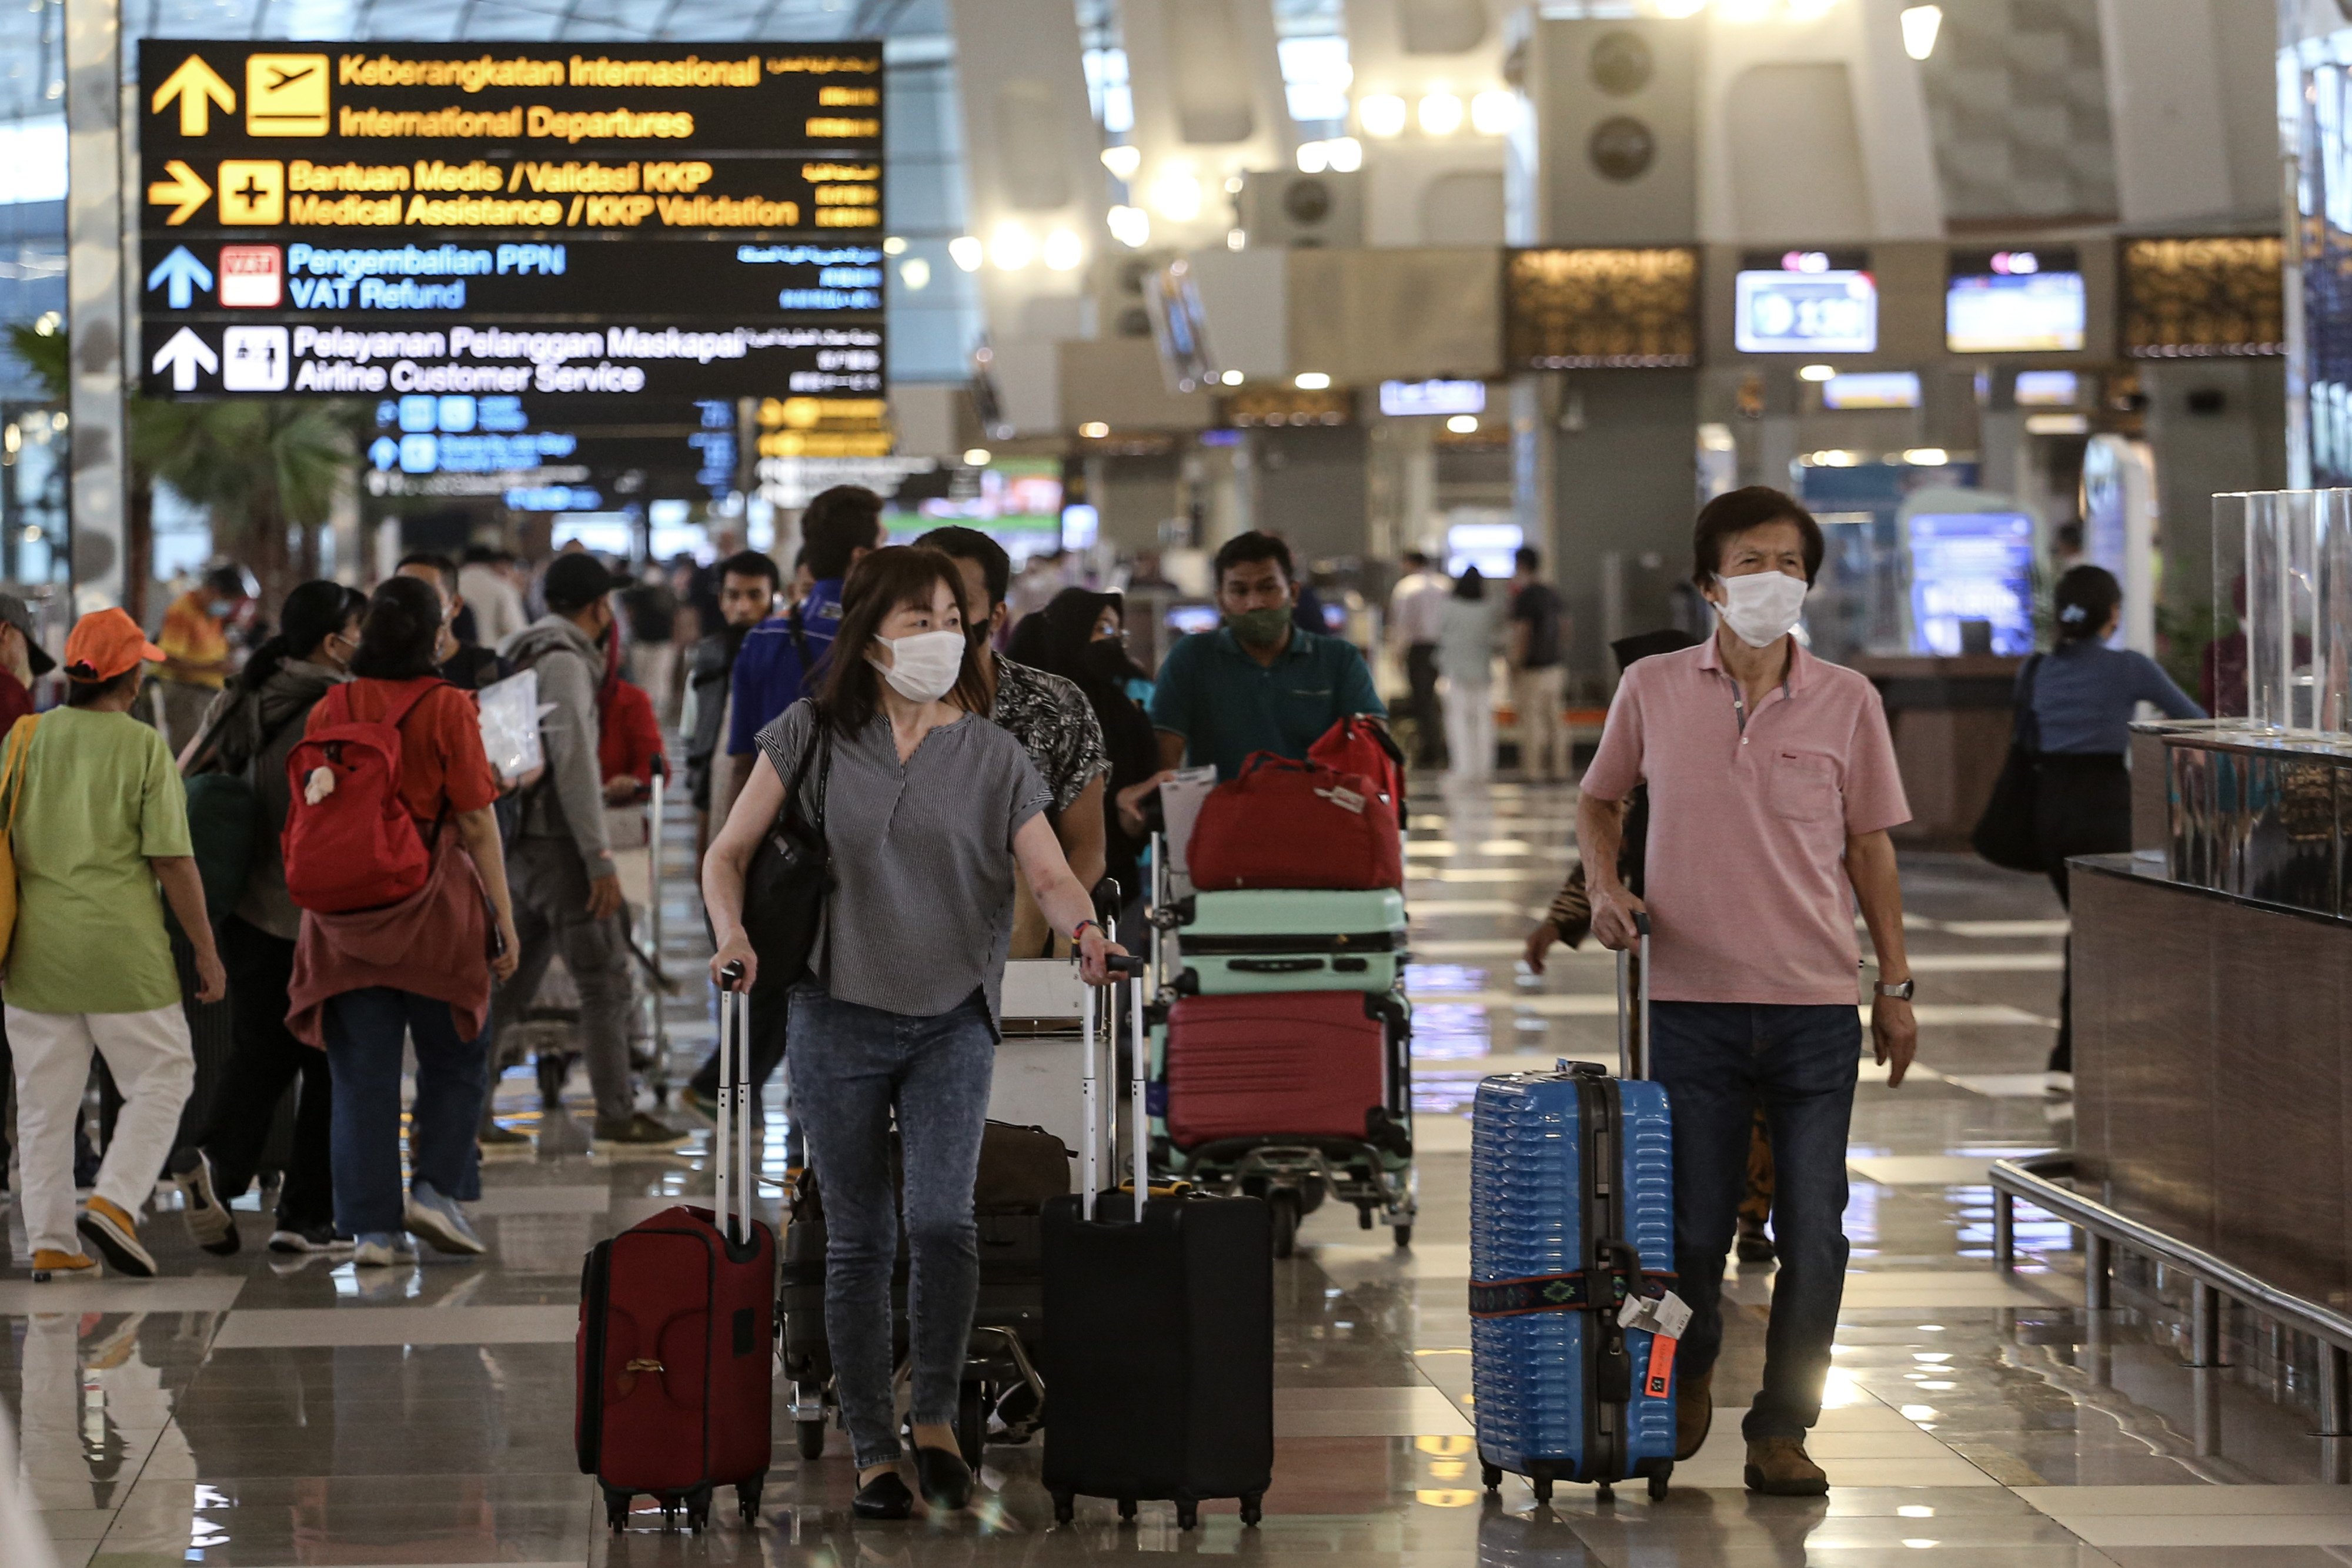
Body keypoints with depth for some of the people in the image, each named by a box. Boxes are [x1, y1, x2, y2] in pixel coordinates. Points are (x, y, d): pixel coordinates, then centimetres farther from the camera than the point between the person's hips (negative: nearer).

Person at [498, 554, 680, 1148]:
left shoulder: (517, 651, 17)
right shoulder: (564, 660, -13)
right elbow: (574, 762, -19)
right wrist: (600, 858, -19)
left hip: (520, 839, 10)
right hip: (554, 838, -10)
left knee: (510, 982, 12)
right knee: (604, 975, -4)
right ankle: (617, 1115, -3)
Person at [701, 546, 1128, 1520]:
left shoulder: (991, 755, 2)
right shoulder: (813, 736, 0)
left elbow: (1048, 871, -7)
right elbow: (729, 854, 3)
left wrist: (1083, 928, -29)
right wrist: (732, 935, -16)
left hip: (951, 1022, 0)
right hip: (838, 1019, 0)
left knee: (944, 1220, -16)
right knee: (860, 1240, 4)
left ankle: (935, 1420, 3)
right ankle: (872, 1453, 12)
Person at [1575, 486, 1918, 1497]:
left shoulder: (1846, 701, 2)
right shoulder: (1653, 690, 2)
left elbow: (1870, 848, 9)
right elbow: (1600, 800, 18)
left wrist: (1897, 985, 6)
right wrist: (1603, 886, -1)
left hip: (1817, 1007, 0)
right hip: (1693, 1002, 0)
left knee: (1812, 1232, -2)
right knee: (1692, 1226, 5)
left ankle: (1782, 1430, 10)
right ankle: (1686, 1381, 33)